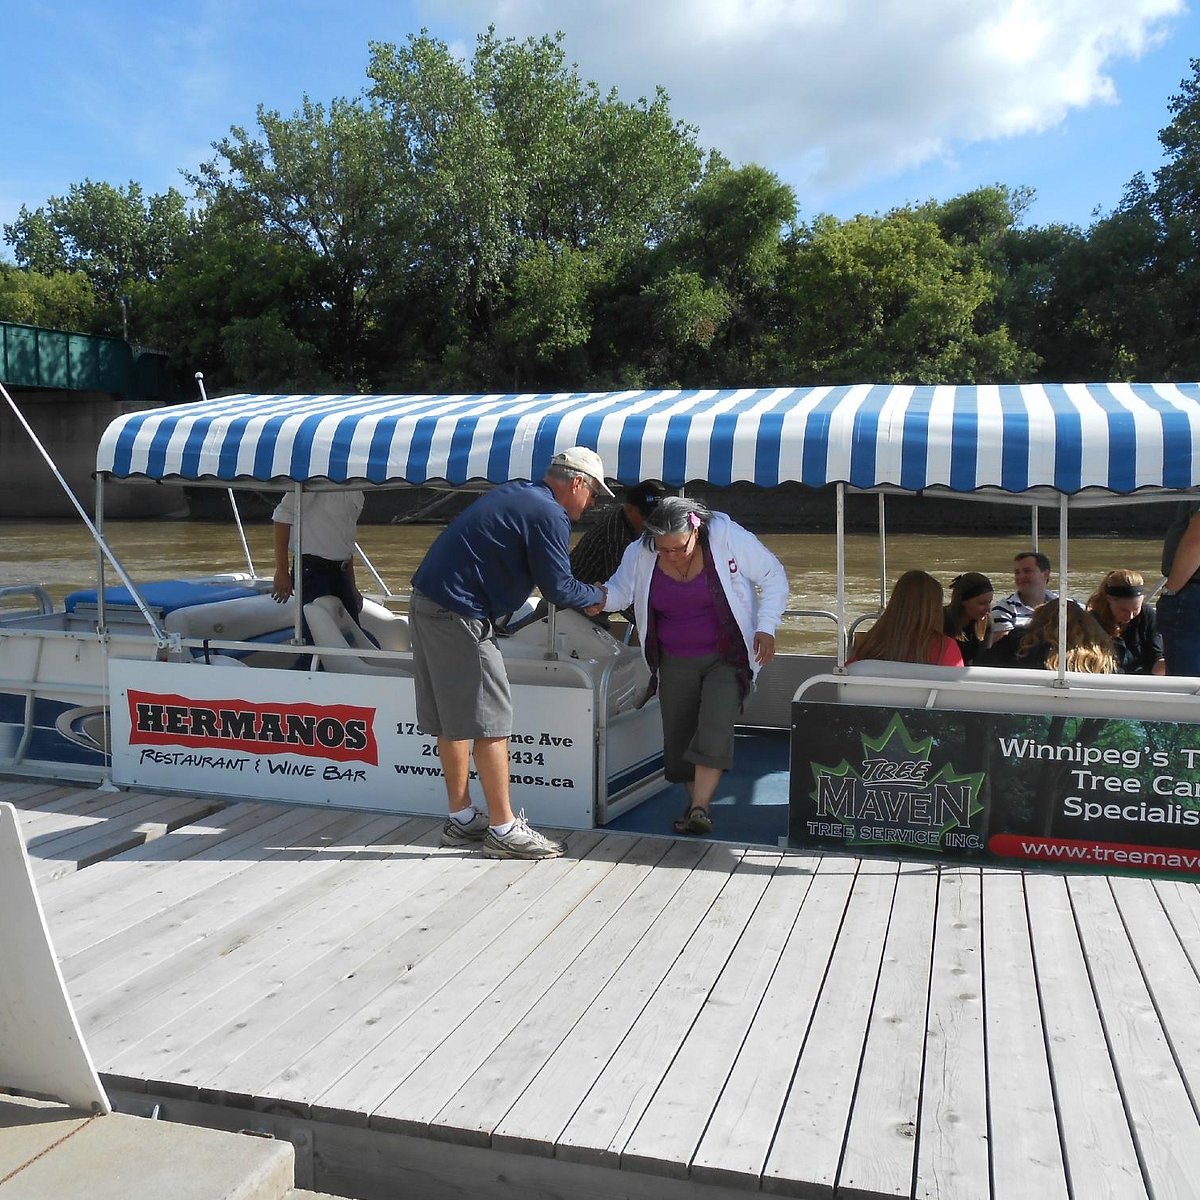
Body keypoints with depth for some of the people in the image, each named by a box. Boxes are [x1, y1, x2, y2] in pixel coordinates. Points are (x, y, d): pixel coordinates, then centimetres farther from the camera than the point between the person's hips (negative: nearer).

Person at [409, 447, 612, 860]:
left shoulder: (514, 494, 18)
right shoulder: (549, 515, -11)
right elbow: (558, 589, -9)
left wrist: (581, 596, 21)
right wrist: (597, 595, 10)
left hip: (427, 604, 10)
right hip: (459, 614, -10)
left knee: (452, 718, 16)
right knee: (491, 721, -3)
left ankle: (461, 818, 26)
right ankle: (503, 830, 4)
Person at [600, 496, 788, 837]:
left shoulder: (728, 538, -18)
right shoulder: (640, 554, -10)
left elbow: (773, 578, -8)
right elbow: (619, 591, 3)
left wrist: (766, 628, -18)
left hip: (727, 658, -3)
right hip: (676, 662, 4)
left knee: (715, 728, -20)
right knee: (678, 735, 4)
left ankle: (699, 809, -20)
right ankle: (698, 805, 21)